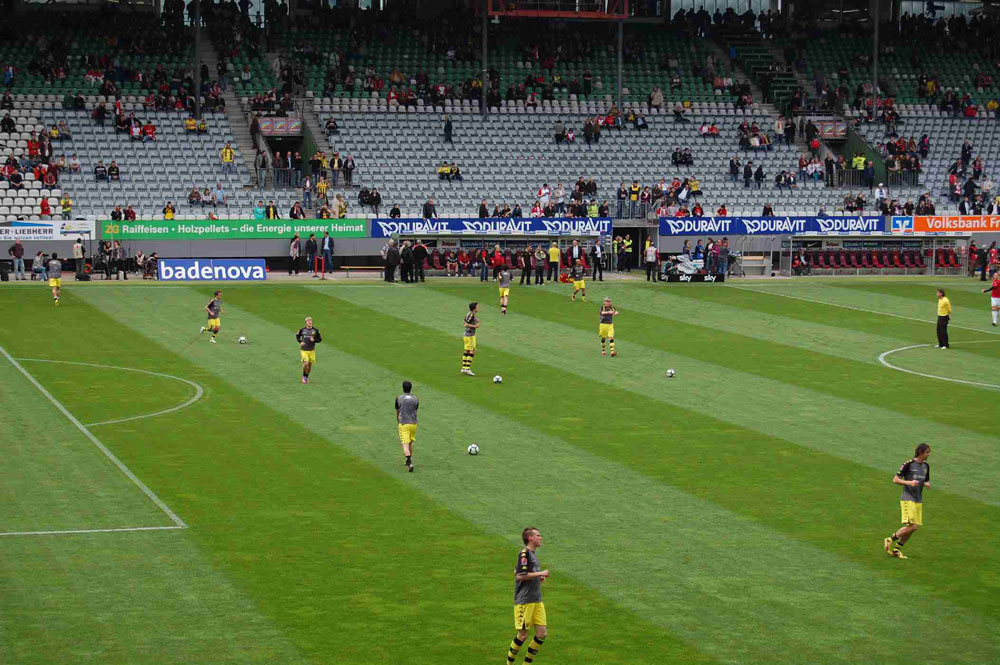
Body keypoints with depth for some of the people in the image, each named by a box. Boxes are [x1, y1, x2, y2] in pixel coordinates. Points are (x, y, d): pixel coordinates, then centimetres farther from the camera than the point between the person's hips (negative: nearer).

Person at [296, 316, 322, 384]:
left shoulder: (315, 330, -4)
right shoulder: (302, 330, -4)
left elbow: (320, 339, 3)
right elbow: (297, 336, 15)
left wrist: (314, 340, -17)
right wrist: (300, 342, -2)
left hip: (311, 351, 2)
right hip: (304, 350, -2)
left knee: (310, 364, 8)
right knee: (306, 363, -15)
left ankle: (307, 377, 29)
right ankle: (304, 377, 8)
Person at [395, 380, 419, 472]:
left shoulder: (399, 399, -3)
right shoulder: (415, 399, 3)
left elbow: (397, 413, 10)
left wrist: (398, 423, 28)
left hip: (403, 423, -3)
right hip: (413, 423, 3)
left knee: (405, 444, -8)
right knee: (410, 442, 22)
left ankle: (409, 462, -28)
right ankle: (408, 461, 34)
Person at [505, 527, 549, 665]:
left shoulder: (533, 554, 17)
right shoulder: (524, 554, -12)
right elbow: (519, 576, -20)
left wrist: (539, 578, 13)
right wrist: (540, 573, -16)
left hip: (537, 600, 9)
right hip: (524, 601, -9)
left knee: (542, 632, 1)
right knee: (523, 634, -3)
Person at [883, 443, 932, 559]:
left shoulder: (926, 466, 12)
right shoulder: (908, 464, -10)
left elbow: (927, 481, 24)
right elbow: (895, 480, -8)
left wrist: (927, 484, -1)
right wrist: (909, 482, -23)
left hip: (918, 500, 8)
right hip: (908, 499, -8)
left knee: (914, 527, 4)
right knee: (912, 526, -16)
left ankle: (896, 549, 16)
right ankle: (890, 540, 0)